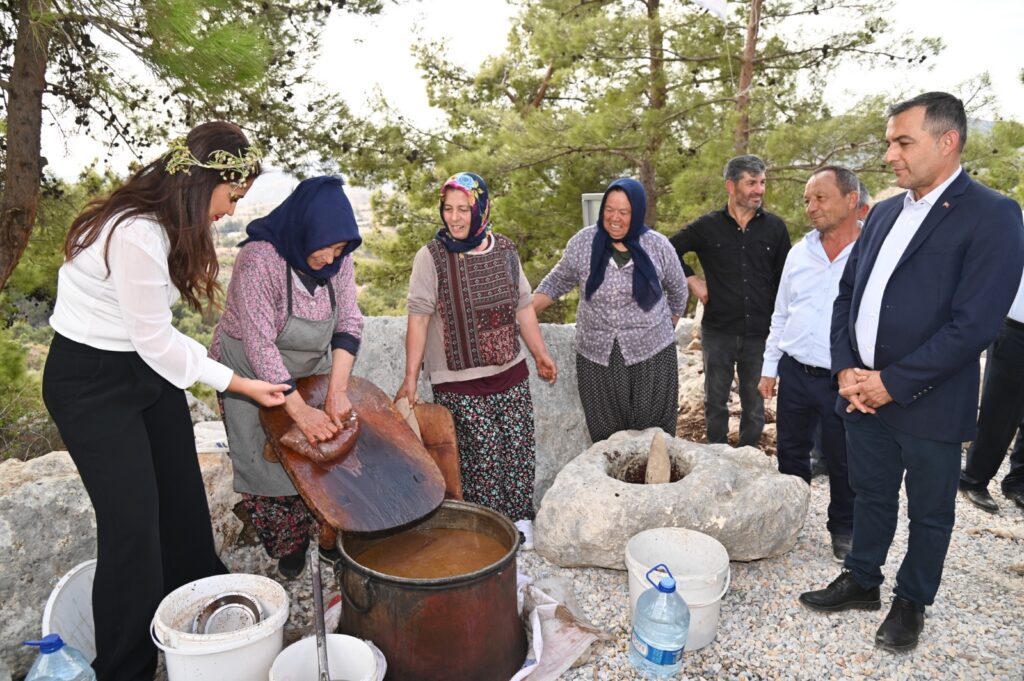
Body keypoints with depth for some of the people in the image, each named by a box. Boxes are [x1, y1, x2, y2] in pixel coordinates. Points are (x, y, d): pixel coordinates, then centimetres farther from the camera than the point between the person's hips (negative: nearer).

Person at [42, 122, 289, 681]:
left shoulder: (167, 223, 0)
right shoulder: (136, 236, -29)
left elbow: (155, 332, 4)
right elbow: (154, 340, -22)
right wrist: (240, 384, -16)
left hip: (146, 365, 9)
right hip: (91, 382, -9)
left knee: (184, 497, 14)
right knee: (132, 521, -5)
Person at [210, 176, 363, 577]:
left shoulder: (338, 259, -13)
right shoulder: (259, 258, -30)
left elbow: (349, 324, -15)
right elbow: (260, 345, -31)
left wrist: (337, 391, -26)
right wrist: (300, 411, -33)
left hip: (311, 370, 5)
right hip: (252, 375, -4)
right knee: (267, 465, 0)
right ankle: (288, 545, 22)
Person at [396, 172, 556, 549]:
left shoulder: (504, 250, 3)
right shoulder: (432, 256, -10)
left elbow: (522, 306, 13)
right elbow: (419, 318, -11)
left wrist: (541, 353, 15)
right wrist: (411, 376, -14)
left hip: (511, 373, 4)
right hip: (458, 382, -4)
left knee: (517, 449, 9)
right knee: (479, 458, 0)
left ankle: (521, 519, 28)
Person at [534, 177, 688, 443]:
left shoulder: (657, 245, -3)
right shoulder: (583, 242, -3)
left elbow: (677, 289, 12)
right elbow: (559, 280, 8)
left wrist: (668, 327, 17)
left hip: (651, 353, 0)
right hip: (596, 355, 1)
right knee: (605, 433, 8)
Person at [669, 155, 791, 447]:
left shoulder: (775, 227, 1)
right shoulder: (708, 226, -2)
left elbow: (784, 281, 5)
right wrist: (691, 280, -3)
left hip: (760, 332, 1)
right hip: (718, 331, 0)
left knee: (754, 402, 12)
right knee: (715, 400, 11)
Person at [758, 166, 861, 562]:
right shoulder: (799, 253, 5)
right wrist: (769, 368, 11)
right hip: (794, 373, 5)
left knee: (843, 462, 12)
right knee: (791, 452, 18)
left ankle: (844, 529, 34)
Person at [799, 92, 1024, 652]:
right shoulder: (883, 213, 8)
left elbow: (975, 324, -19)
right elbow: (847, 294, 10)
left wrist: (893, 383, -17)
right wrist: (846, 369, -3)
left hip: (927, 403, -5)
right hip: (863, 391, 6)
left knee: (929, 511, 14)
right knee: (871, 495, 20)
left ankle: (912, 602, 34)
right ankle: (861, 582, 38)